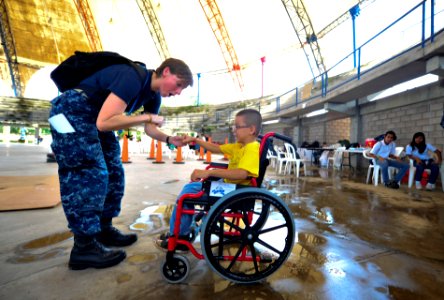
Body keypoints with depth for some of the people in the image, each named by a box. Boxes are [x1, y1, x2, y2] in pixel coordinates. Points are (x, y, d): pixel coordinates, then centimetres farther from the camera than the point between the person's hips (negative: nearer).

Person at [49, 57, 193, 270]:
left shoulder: (153, 95, 2)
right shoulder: (133, 77, -27)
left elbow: (149, 129, 9)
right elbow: (104, 122, -33)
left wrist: (169, 139, -8)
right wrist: (147, 117, -27)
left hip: (97, 119, 10)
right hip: (73, 112, -9)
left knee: (114, 174, 5)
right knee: (90, 175, -14)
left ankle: (104, 230, 17)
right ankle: (83, 248, -4)